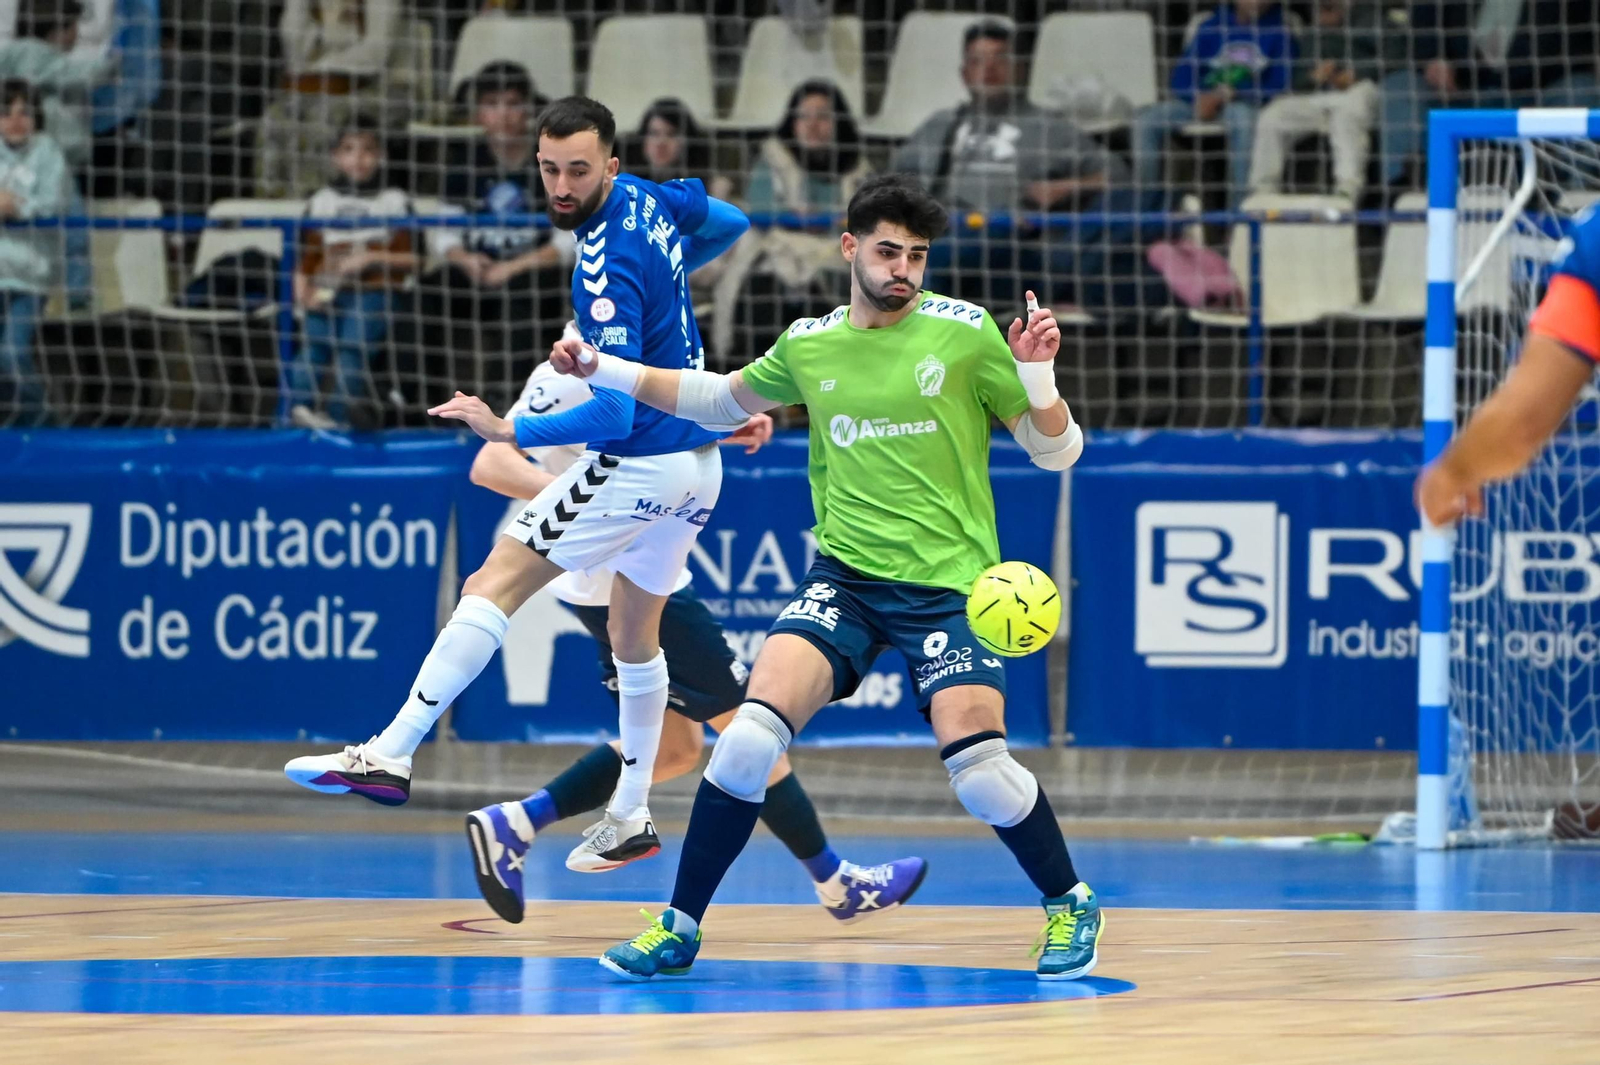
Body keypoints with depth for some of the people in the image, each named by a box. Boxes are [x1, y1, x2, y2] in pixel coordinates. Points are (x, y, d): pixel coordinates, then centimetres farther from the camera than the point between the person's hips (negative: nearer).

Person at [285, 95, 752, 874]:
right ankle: (631, 819, 29)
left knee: (493, 586, -12)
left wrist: (511, 430, -29)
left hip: (639, 462, -10)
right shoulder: (652, 199, 3)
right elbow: (733, 223, 24)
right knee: (635, 636, 22)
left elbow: (614, 413, -25)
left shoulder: (607, 271, -23)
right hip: (696, 462, 10)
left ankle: (391, 754, -20)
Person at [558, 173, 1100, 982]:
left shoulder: (965, 333, -3)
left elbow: (1056, 452, 2)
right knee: (755, 730, -16)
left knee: (977, 765, -17)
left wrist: (1036, 374, -17)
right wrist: (602, 370, 18)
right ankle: (680, 926, -4)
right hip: (844, 577, 3)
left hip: (948, 583, -3)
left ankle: (1069, 906, 10)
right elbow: (720, 399, 26)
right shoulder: (810, 345, 7)